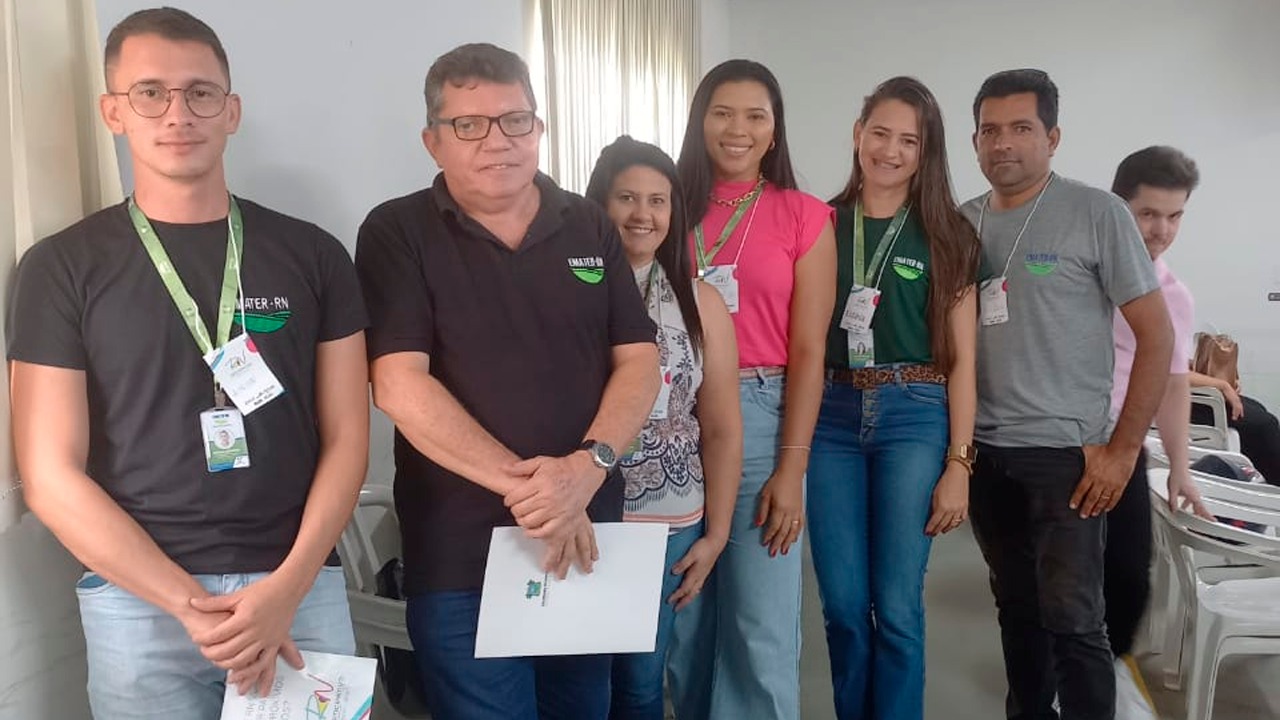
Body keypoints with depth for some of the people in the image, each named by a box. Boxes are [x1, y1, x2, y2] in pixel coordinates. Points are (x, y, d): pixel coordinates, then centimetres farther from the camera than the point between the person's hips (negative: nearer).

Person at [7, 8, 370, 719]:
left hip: (302, 585, 1)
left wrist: (286, 587, -11)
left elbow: (346, 438, 1)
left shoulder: (312, 255, 2)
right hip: (137, 599, -1)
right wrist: (192, 605, -12)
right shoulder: (62, 268, -1)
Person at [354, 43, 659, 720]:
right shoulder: (397, 233, -5)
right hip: (460, 556, -4)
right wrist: (522, 483, -20)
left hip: (589, 539, 4)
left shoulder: (589, 226, 5)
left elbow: (639, 360, 1)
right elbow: (399, 384, -15)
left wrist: (588, 466, -17)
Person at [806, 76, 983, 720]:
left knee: (897, 607, 1)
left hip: (913, 418, -1)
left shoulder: (946, 237, 4)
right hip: (832, 416, 2)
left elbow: (960, 359, 2)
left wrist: (958, 464, -4)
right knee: (843, 605, 7)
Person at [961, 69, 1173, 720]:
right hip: (982, 451, 5)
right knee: (1015, 606, 16)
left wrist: (1122, 449, -10)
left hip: (1064, 451, -4)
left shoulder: (1097, 214, -6)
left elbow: (1156, 333, -6)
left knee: (1071, 617, -1)